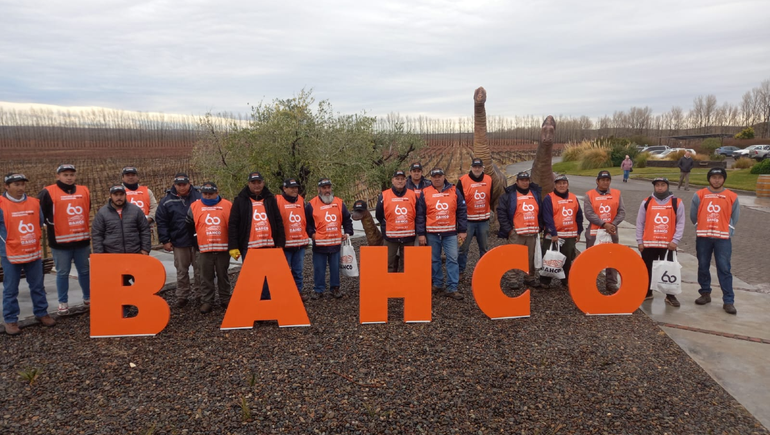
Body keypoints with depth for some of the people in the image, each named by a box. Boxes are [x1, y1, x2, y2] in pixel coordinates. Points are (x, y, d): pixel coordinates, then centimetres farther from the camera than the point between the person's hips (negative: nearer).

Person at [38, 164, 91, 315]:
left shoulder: (84, 191, 9)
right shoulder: (48, 192, -5)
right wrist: (50, 225, 0)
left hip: (82, 239, 4)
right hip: (60, 241, -4)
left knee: (85, 271, 14)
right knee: (63, 273, 5)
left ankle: (88, 298, 28)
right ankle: (63, 302, 17)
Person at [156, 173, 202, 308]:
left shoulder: (198, 196, -2)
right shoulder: (167, 200, 0)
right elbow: (161, 221, 3)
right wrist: (165, 240, -1)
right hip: (179, 242, 0)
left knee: (199, 269, 8)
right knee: (182, 271, 10)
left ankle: (198, 294, 21)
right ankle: (182, 297, 20)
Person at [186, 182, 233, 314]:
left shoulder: (227, 205, 1)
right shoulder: (195, 206, 3)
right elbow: (188, 226, 13)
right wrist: (195, 241, 9)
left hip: (223, 248, 0)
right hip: (204, 249, 0)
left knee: (223, 276, 11)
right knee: (206, 277, 6)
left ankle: (225, 300, 22)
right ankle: (206, 302, 14)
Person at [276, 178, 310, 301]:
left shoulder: (301, 200, 12)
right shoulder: (277, 201, -5)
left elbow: (306, 219, 19)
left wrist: (306, 237, 17)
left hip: (300, 243, 5)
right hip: (285, 243, -5)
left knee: (298, 270, 11)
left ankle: (298, 291, 20)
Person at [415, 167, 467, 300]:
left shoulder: (454, 191, 2)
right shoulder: (425, 193, 0)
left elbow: (462, 211, 5)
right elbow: (420, 215, 2)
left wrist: (462, 231, 1)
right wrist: (421, 234, -2)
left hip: (451, 233, 0)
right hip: (432, 233, 0)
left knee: (452, 259, -3)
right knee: (434, 260, 9)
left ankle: (452, 288, 2)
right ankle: (437, 284, 24)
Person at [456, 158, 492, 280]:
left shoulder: (489, 180, 4)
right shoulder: (463, 180, -7)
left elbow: (492, 198, 13)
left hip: (484, 220, 4)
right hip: (468, 220, -3)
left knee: (483, 247, 13)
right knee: (464, 247, -1)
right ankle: (460, 271, 9)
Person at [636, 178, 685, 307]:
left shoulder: (677, 202, 1)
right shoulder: (646, 202, 4)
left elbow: (680, 223, 1)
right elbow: (640, 223, 7)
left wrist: (675, 240, -7)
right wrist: (640, 241, 3)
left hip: (668, 244, -1)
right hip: (648, 243, 1)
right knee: (647, 269, 11)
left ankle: (670, 296, 12)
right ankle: (647, 292, 24)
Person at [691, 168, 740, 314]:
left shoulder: (732, 197, 2)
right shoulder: (699, 195, 1)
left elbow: (734, 217, 9)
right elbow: (693, 215, 8)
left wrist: (728, 231, 5)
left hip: (723, 238, -1)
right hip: (703, 237, 1)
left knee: (724, 269, -3)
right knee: (703, 267, 8)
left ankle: (728, 301, 0)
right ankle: (705, 294, 23)